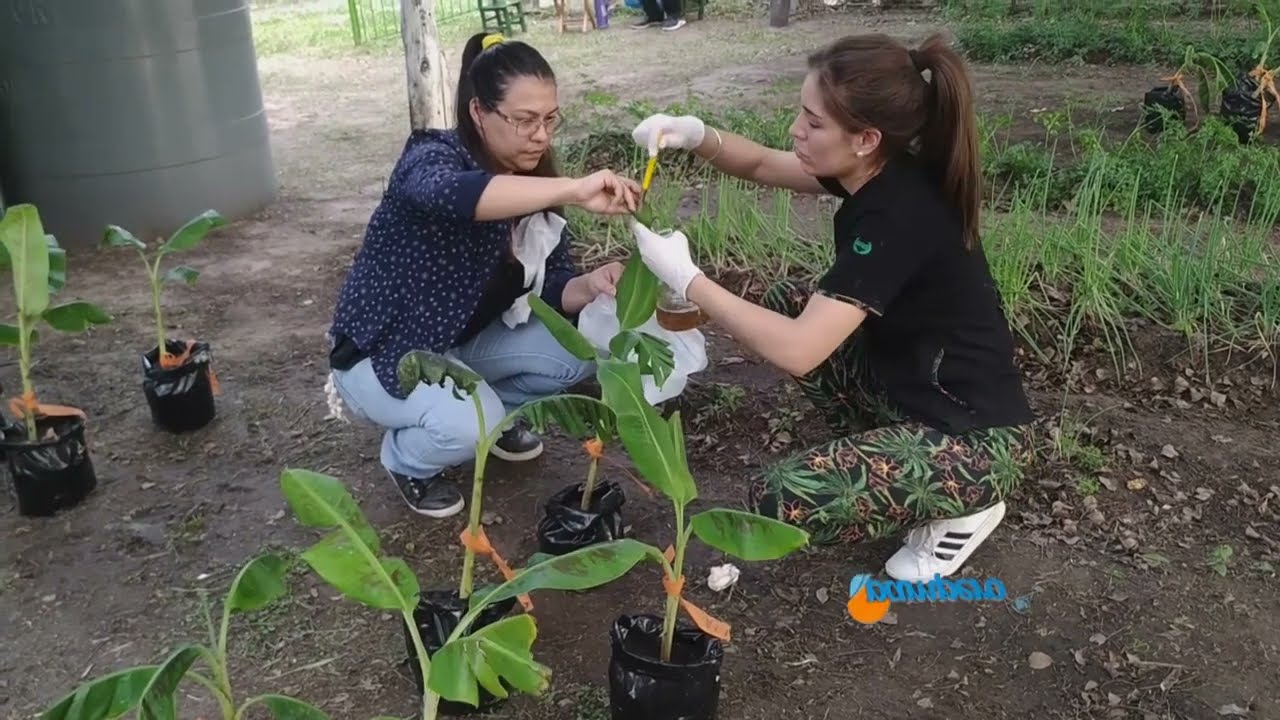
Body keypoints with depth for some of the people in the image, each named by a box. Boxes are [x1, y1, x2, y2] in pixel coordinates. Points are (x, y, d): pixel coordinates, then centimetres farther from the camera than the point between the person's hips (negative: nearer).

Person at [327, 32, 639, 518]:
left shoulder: (532, 183, -5)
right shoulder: (432, 157, -25)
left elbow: (551, 288, -9)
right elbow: (452, 194, -51)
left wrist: (591, 285, -31)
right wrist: (574, 190, -58)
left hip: (461, 341, 7)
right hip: (379, 354, -6)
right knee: (469, 425, -32)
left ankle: (496, 413, 17)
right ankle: (406, 459, 3)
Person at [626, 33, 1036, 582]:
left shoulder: (899, 217, -29)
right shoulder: (878, 175, -3)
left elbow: (796, 352, -33)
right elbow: (761, 166, 11)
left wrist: (685, 278, -25)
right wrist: (697, 136, -10)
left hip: (975, 439, -9)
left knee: (779, 503, -19)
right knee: (786, 305, 8)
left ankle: (964, 506, 2)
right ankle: (884, 453, 13)